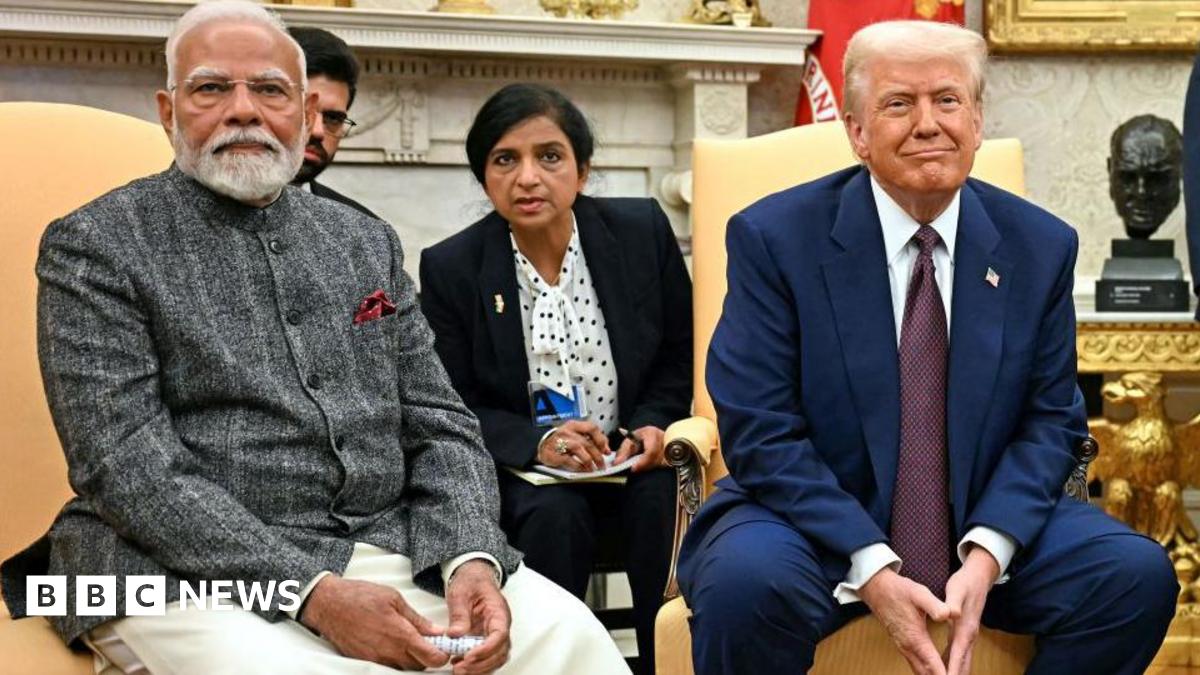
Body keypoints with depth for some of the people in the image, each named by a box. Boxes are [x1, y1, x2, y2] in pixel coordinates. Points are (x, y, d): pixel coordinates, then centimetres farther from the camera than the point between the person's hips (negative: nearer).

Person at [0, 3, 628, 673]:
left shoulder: (367, 241, 15)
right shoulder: (95, 246, 0)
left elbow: (439, 426, 12)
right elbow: (126, 463, -11)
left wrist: (472, 560, -9)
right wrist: (313, 593, -20)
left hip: (388, 548, 4)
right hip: (188, 568, -4)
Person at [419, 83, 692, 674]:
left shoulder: (642, 230, -3)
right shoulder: (450, 268, -6)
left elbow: (680, 354, 8)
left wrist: (652, 424, -10)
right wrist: (536, 443, -21)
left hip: (630, 454, 1)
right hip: (523, 468, -1)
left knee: (663, 505, -28)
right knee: (554, 515, -31)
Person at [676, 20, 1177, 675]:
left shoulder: (1041, 246, 2)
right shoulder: (774, 238, -7)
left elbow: (1050, 422, 3)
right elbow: (761, 431, -11)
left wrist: (986, 554, -15)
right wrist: (871, 569, -22)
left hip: (987, 527, 4)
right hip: (816, 526, -3)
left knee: (1138, 573, -18)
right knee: (744, 582, -34)